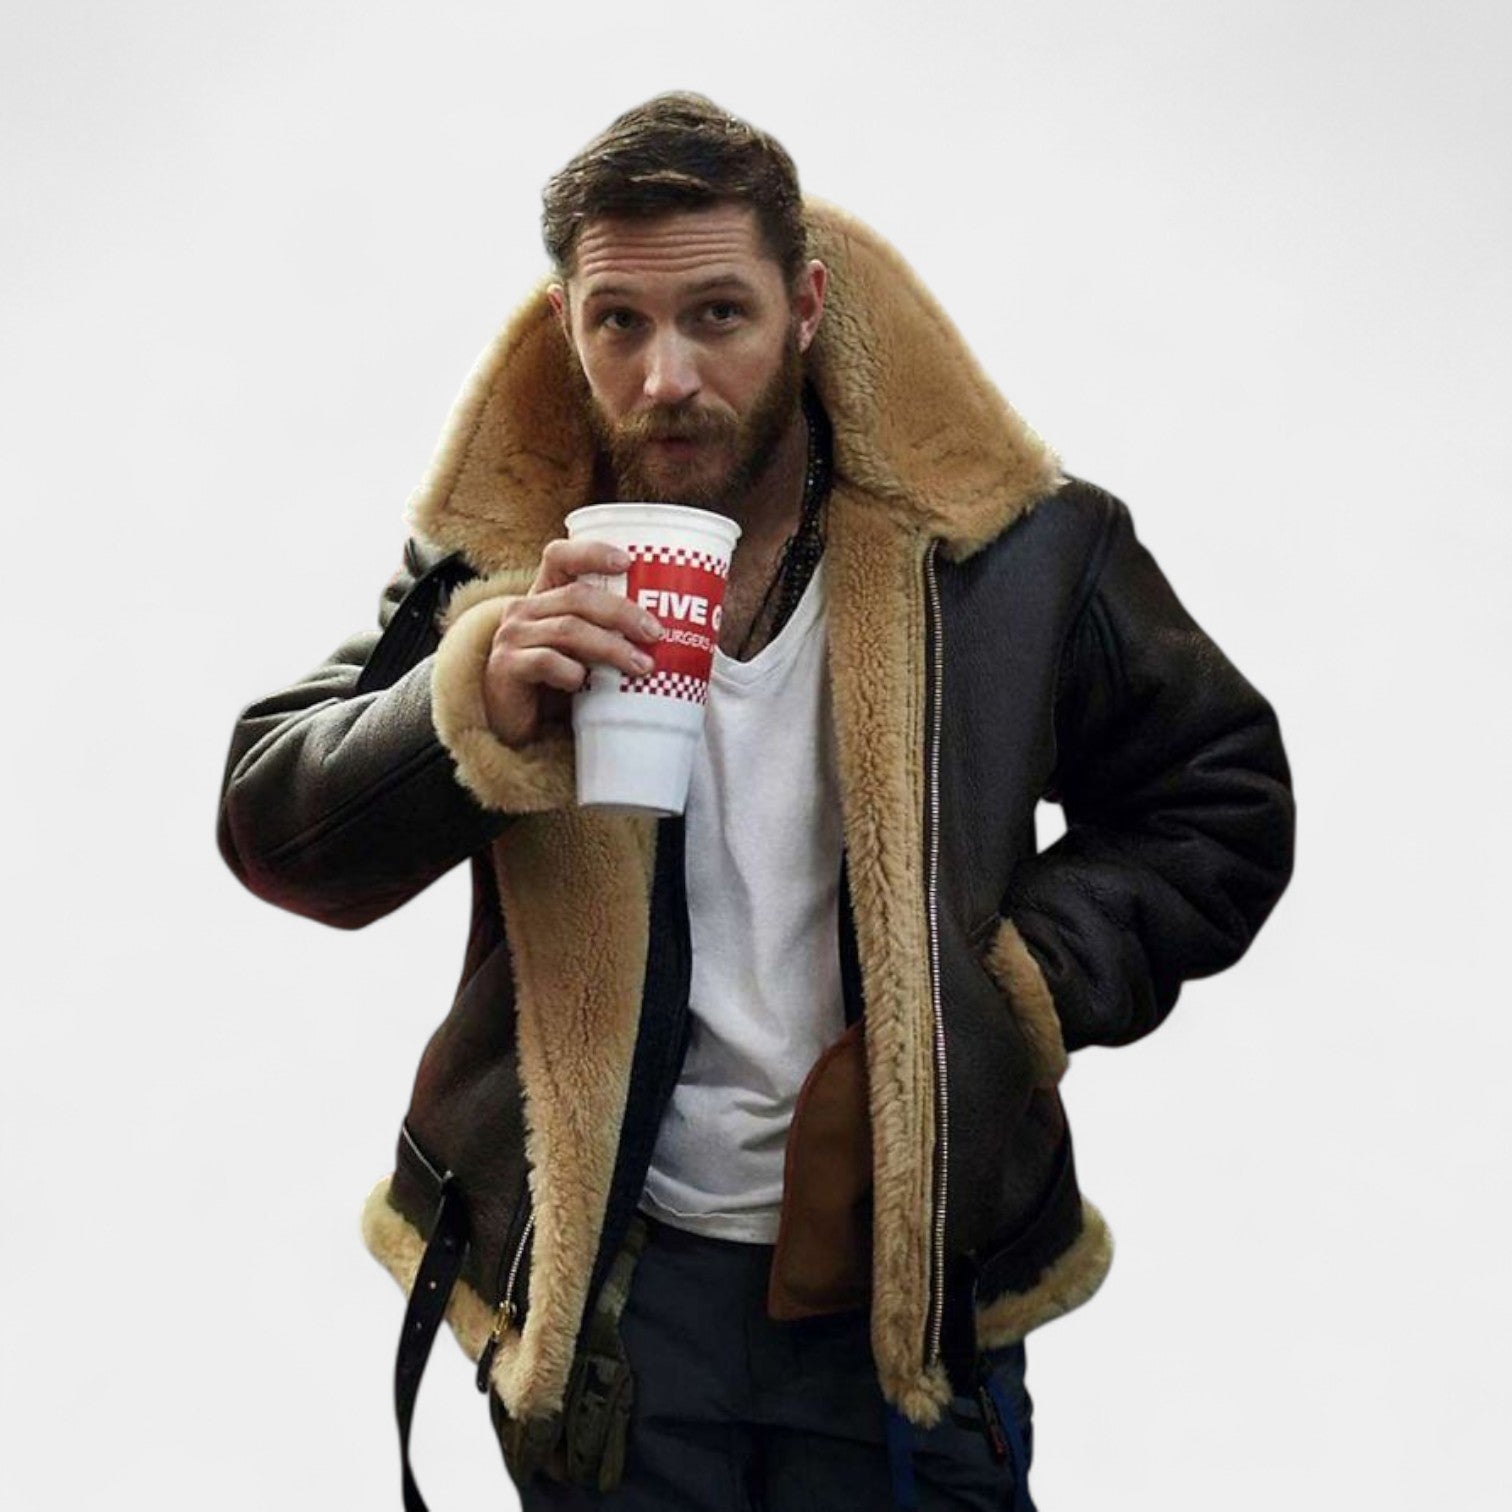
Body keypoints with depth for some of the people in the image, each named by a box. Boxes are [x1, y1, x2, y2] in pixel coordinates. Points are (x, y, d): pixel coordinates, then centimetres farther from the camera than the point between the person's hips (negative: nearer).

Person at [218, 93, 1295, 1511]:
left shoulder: (1005, 546, -6)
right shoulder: (499, 556, -4)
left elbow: (1221, 803, 6)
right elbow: (271, 827, -5)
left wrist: (1023, 977, -9)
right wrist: (479, 704, -24)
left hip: (910, 1283, 0)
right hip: (596, 1287, 0)